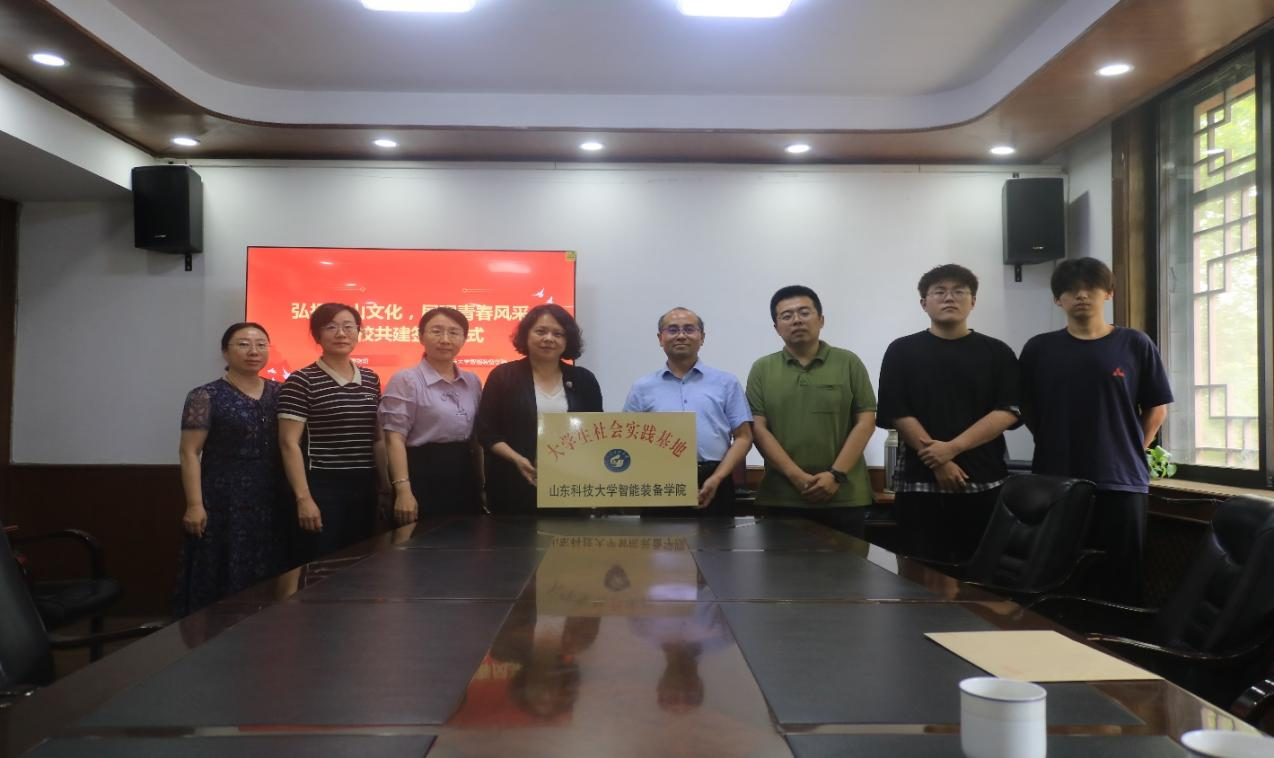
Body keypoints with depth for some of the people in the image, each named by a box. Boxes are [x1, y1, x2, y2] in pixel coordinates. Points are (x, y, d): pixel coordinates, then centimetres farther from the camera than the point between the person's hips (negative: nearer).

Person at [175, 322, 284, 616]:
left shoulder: (279, 393, 9)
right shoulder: (206, 397, -4)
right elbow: (190, 453, -7)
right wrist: (195, 505, -14)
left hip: (270, 502, 4)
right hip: (223, 501, -4)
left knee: (266, 576, 8)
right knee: (221, 576, 0)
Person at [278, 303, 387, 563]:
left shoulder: (371, 380, 11)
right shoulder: (301, 381, -7)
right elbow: (289, 444, -10)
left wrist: (387, 483, 12)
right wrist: (303, 498, -16)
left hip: (364, 488, 6)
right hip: (322, 488, -5)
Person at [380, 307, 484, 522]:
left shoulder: (473, 382, 11)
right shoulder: (405, 381, -6)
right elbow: (395, 438, -12)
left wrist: (482, 484, 16)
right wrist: (403, 490, -20)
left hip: (465, 477, 6)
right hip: (425, 476, -6)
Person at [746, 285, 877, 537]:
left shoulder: (849, 363, 6)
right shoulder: (762, 369, 7)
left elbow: (866, 422, 2)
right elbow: (758, 428, 0)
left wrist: (836, 474, -9)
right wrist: (796, 476, -11)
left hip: (844, 497, 0)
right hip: (781, 499, 1)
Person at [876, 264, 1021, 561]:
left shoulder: (997, 353, 9)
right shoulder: (902, 351, 6)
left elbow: (1009, 411, -2)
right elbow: (896, 413, -2)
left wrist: (952, 448, -12)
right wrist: (938, 462, -11)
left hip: (985, 483, 1)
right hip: (920, 483, -1)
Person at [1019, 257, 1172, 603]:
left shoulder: (1135, 345, 2)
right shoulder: (1039, 349, 4)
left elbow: (1156, 408, 8)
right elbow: (1027, 410, 12)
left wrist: (1130, 452, 2)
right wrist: (1056, 446, 5)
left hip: (1121, 481, 0)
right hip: (1054, 482, 1)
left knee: (1119, 586, 5)